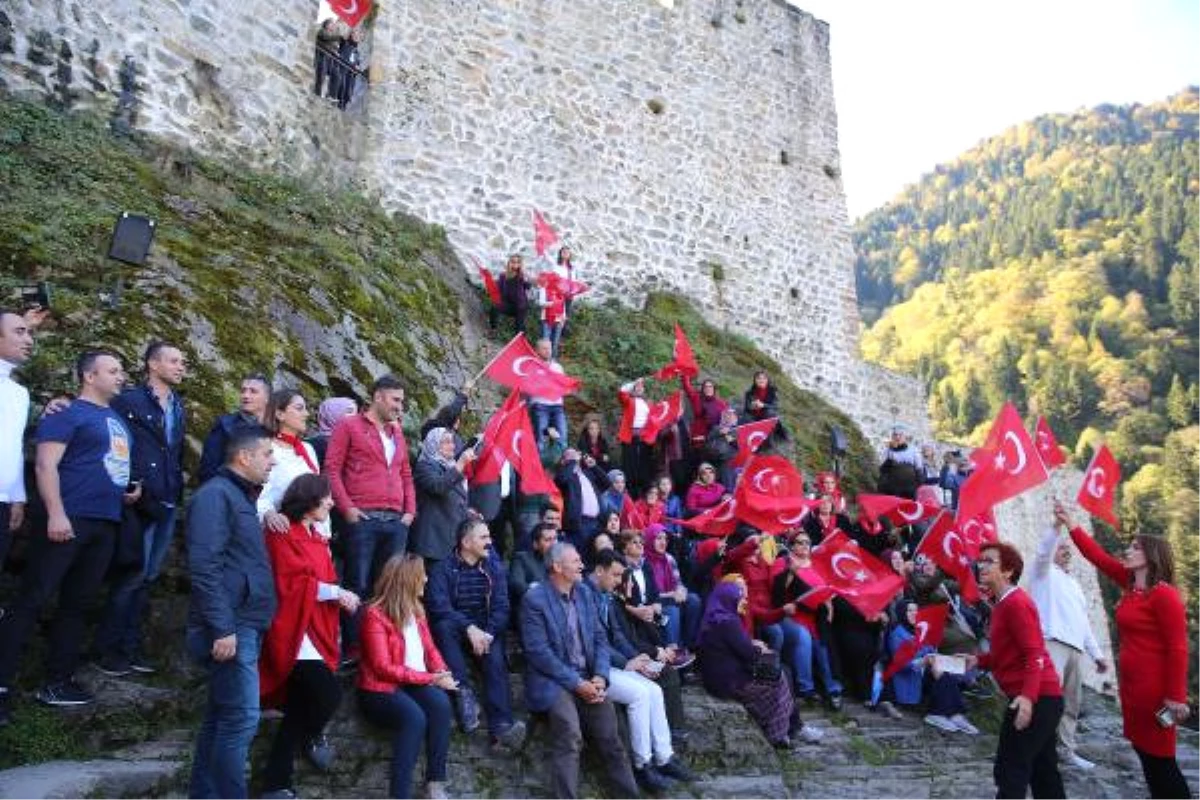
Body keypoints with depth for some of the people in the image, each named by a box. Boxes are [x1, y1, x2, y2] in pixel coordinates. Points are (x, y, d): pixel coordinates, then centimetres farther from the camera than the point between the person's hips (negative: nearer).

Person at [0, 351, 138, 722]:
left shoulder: (118, 420, 21)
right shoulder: (68, 413, -3)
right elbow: (46, 464, -12)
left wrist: (132, 487, 13)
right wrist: (56, 513, -22)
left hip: (106, 523, 8)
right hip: (70, 520, -8)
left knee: (76, 603, 10)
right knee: (32, 600, -8)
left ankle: (58, 681, 16)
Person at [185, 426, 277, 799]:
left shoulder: (240, 496, 19)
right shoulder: (215, 494, -12)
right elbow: (205, 567, -21)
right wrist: (222, 628, -23)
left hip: (244, 624, 10)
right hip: (231, 627, -10)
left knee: (222, 716, 14)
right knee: (240, 718, -8)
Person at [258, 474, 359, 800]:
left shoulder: (316, 536, 16)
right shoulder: (283, 534, -13)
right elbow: (291, 583, -20)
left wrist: (339, 596, 4)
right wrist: (336, 592, -16)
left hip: (315, 628, 10)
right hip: (294, 630, -10)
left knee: (300, 706, 14)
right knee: (329, 695, -18)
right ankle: (311, 737, 11)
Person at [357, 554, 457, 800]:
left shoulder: (415, 609, 9)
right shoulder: (376, 614, -15)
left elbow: (429, 648, 14)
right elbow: (384, 668, -18)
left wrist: (441, 671, -9)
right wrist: (431, 678, -20)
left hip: (415, 683, 6)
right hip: (380, 690, -6)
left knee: (440, 703, -27)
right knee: (414, 717, -34)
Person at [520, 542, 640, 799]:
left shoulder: (585, 594, 11)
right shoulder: (534, 599, -10)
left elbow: (600, 638, 10)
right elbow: (538, 651, -16)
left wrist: (600, 677, -8)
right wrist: (576, 683, -18)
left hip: (587, 677, 5)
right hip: (552, 679, -5)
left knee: (609, 735, -11)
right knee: (570, 736, -26)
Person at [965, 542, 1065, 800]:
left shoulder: (1016, 603, -14)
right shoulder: (1003, 604, 17)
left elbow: (1035, 654, -22)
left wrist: (1028, 696, -33)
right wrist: (978, 660, 7)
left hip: (1035, 700, -11)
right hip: (1042, 698, 11)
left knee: (1009, 771, -7)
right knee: (1043, 772, 17)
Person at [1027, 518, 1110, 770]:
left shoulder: (1074, 584, 30)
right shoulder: (1044, 572, 8)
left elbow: (1083, 621, 30)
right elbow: (1043, 551, -15)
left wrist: (1096, 653, 23)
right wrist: (1057, 524, -29)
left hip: (1076, 648, 8)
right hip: (1052, 643, -8)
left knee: (1071, 703, 9)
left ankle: (1067, 751, 17)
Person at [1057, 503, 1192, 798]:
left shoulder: (1164, 595, -16)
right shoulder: (1130, 584, 7)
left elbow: (1177, 648, -18)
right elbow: (1098, 556, 13)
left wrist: (1176, 697, -19)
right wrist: (1070, 525, 8)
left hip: (1155, 688, -8)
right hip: (1131, 684, 8)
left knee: (1160, 759, 0)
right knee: (1145, 753, 14)